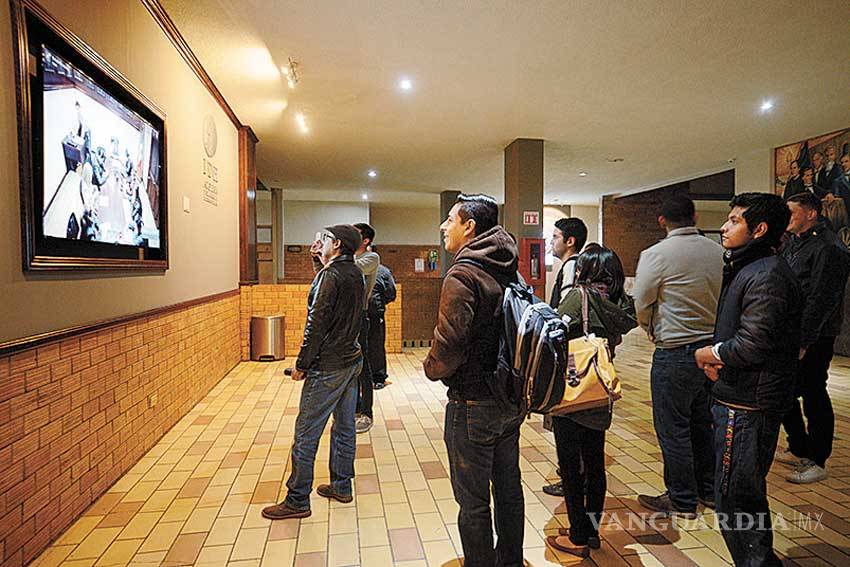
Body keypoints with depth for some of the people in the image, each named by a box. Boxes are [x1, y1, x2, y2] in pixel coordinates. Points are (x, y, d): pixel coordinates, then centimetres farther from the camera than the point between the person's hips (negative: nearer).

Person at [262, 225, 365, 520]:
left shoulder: (330, 275, -16)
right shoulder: (356, 274, 8)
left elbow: (317, 324, -19)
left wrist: (302, 364, -11)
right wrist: (323, 262, 14)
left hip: (327, 366, -9)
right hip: (352, 360, 9)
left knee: (306, 434, 2)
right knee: (344, 427, 17)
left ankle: (297, 501, 13)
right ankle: (341, 486, 30)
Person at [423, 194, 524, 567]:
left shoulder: (463, 274, -20)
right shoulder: (511, 271, 5)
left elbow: (449, 344, -27)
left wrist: (432, 368, -7)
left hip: (473, 403, -9)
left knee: (473, 501, 9)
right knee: (508, 487, 24)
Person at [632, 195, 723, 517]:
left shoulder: (656, 255, -15)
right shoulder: (719, 252, 1)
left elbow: (641, 303, -9)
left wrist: (650, 329, 11)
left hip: (675, 352, -7)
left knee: (673, 428, 6)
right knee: (703, 422, 20)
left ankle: (682, 501, 20)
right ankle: (709, 490, 36)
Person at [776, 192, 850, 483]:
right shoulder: (792, 244, 14)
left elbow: (820, 301, -20)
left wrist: (803, 342, -21)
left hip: (813, 339, -9)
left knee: (814, 397, 2)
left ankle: (817, 462, 16)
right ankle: (798, 449, 33)